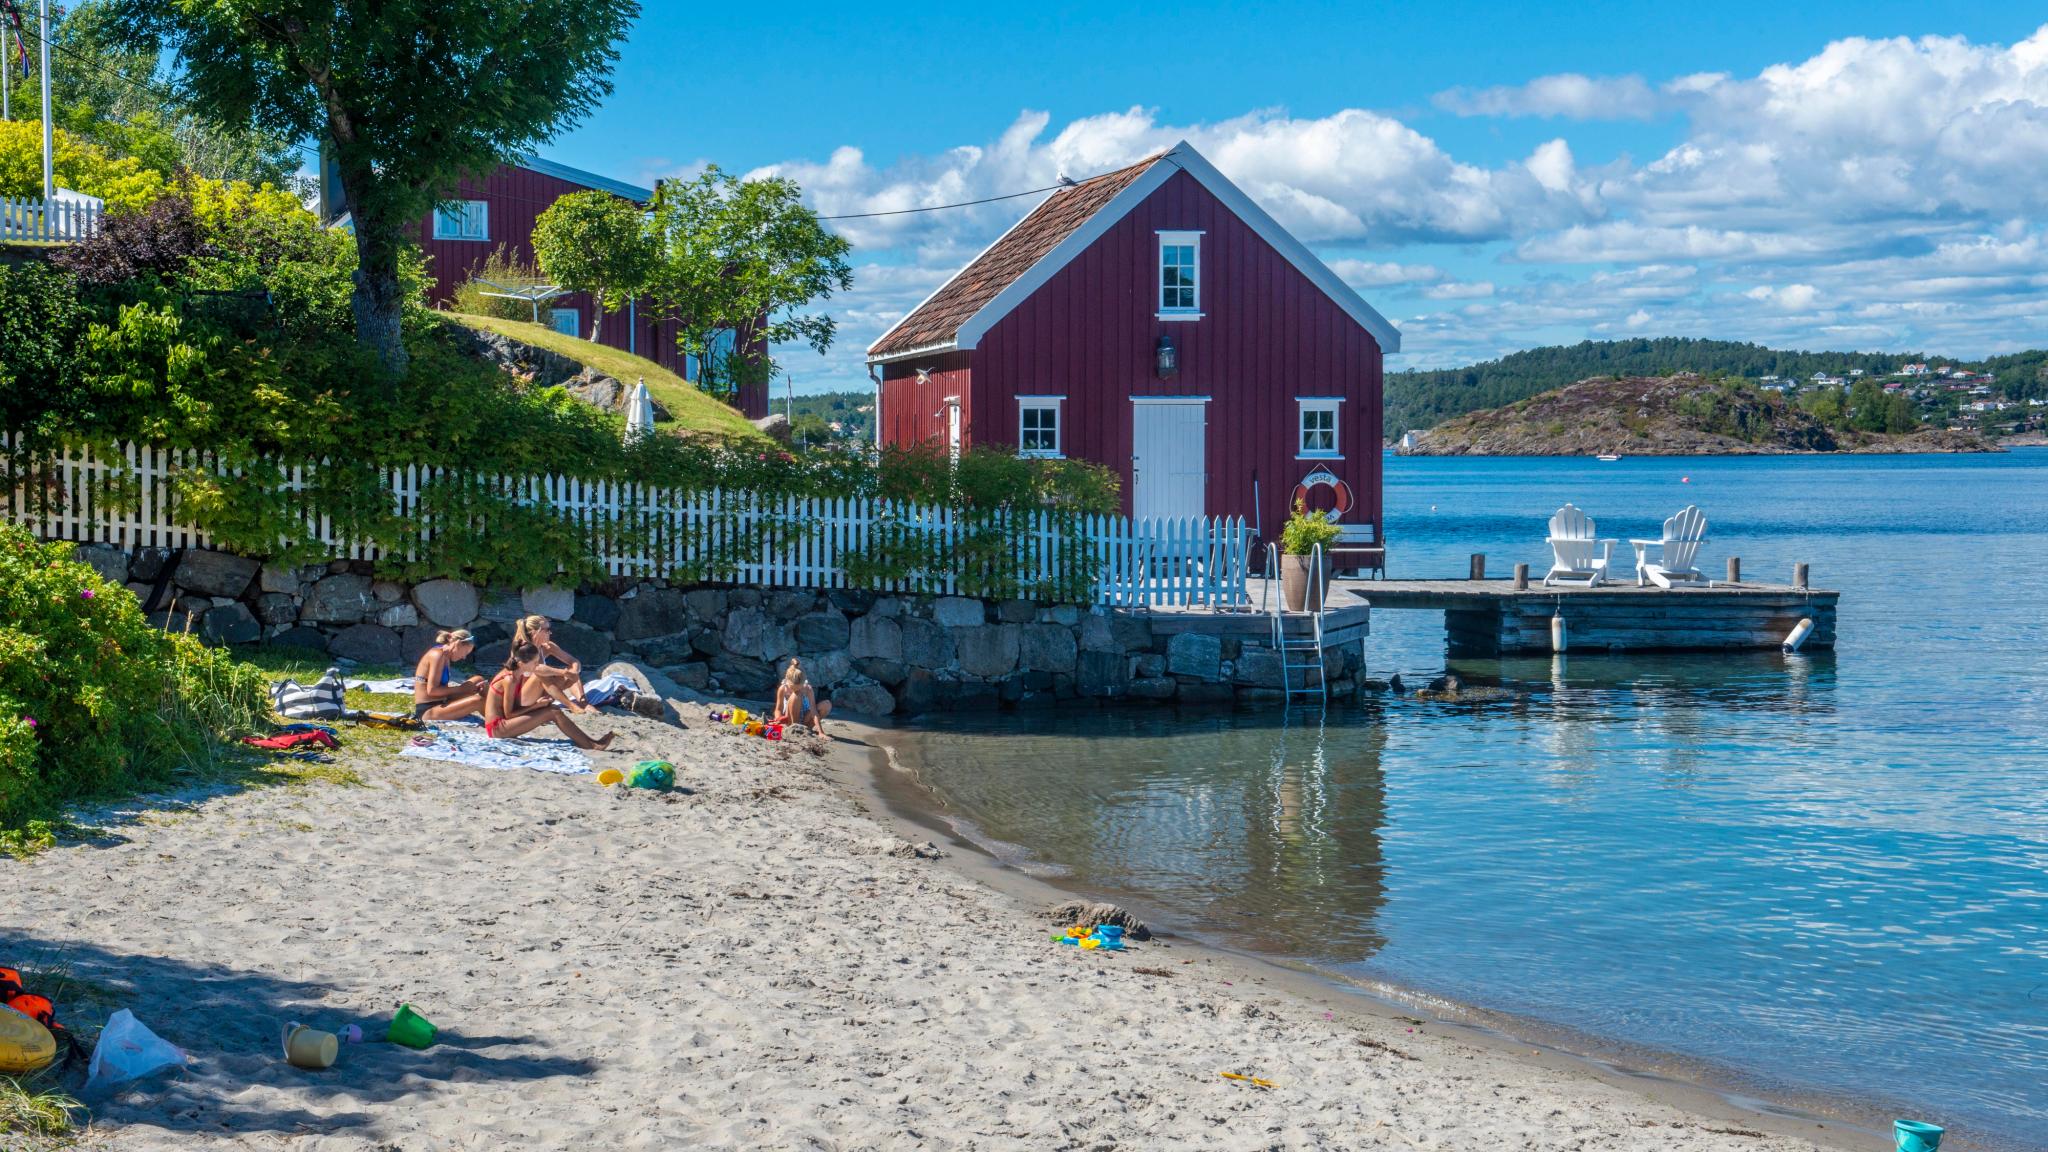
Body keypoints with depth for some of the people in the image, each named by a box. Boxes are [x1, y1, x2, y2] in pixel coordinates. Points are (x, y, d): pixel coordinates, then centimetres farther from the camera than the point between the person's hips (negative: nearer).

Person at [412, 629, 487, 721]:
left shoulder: (446, 658, 15)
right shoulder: (437, 654, -14)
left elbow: (442, 688, 8)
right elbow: (432, 690, -21)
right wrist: (460, 689, -13)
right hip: (427, 711, -10)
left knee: (478, 680, 11)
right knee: (477, 700, -24)